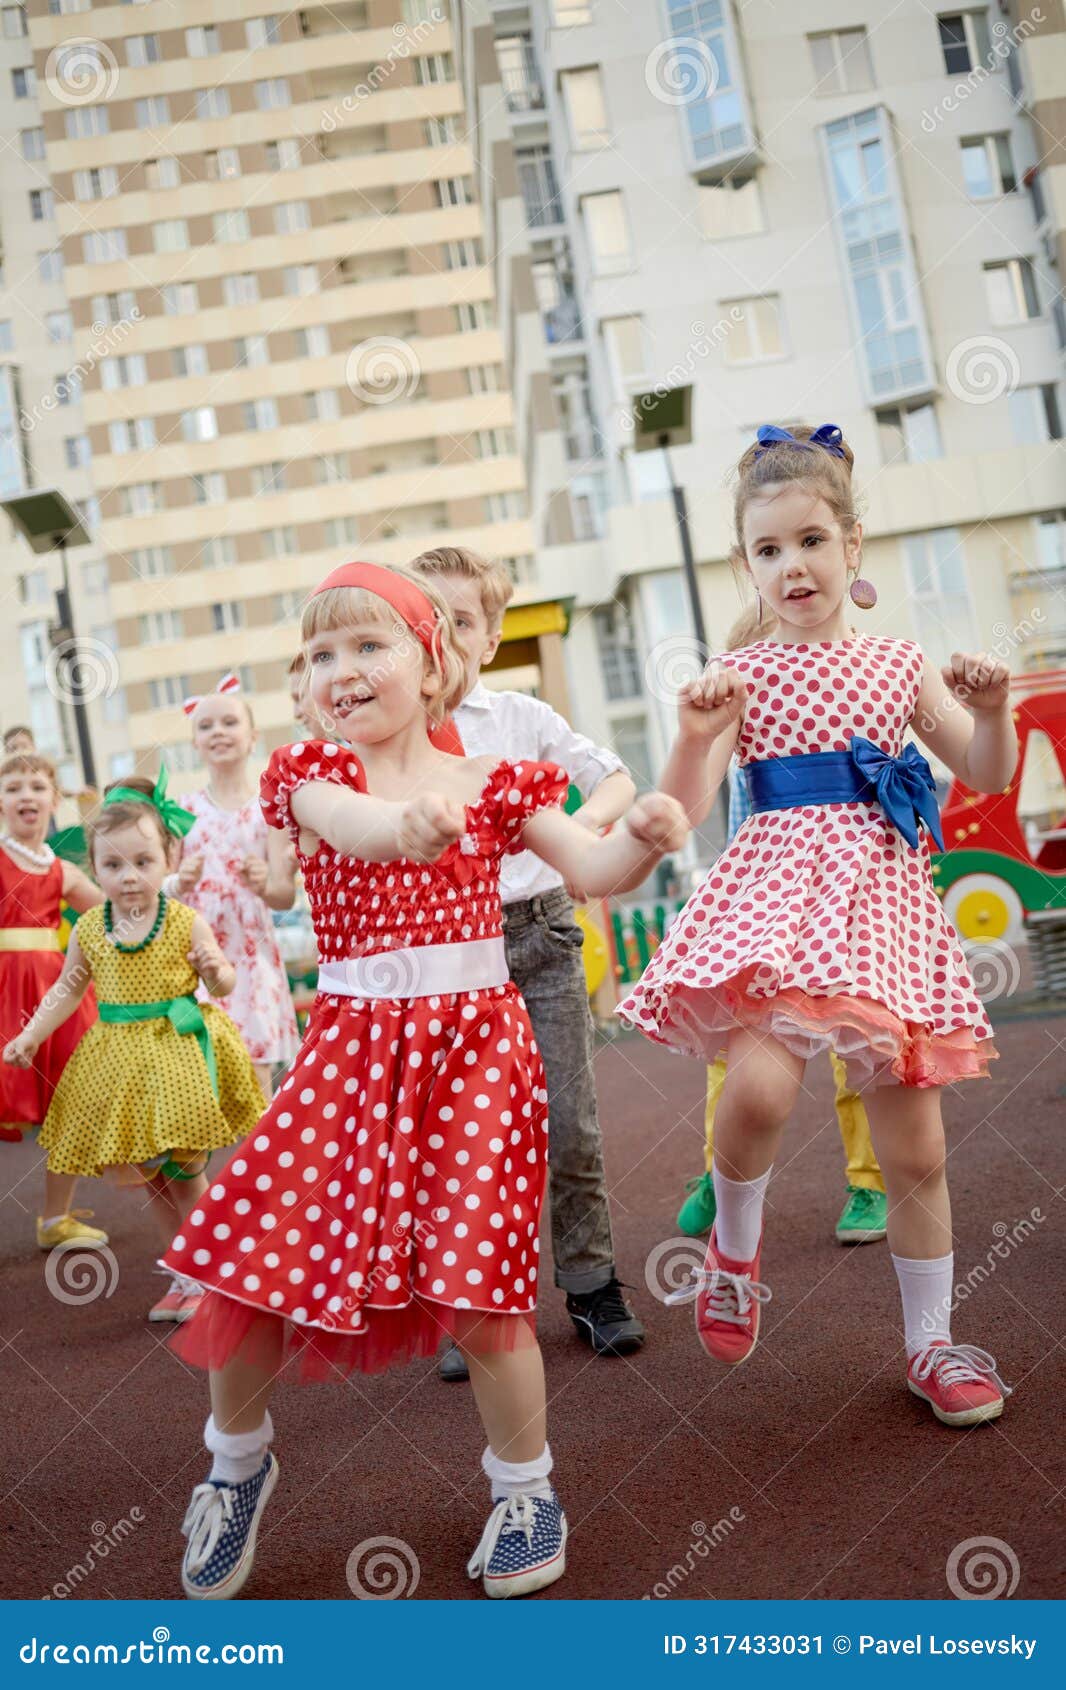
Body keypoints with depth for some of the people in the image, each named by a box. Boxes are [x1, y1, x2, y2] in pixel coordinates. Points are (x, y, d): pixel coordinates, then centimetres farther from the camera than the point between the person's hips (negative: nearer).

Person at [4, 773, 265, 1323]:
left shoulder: (186, 923, -10)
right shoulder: (87, 929, -1)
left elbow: (222, 984, -1)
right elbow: (66, 990, 13)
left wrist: (215, 969, -23)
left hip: (180, 1053, -4)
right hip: (120, 1060, 4)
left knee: (185, 1172, 1)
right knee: (145, 1175, 10)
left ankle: (199, 1277, 21)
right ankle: (185, 1274, 28)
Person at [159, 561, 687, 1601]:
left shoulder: (493, 783, 2)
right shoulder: (312, 776, 2)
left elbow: (595, 870, -5)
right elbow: (351, 825, -22)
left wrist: (642, 834, -29)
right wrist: (415, 818, -46)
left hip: (474, 1046, -1)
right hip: (349, 1052, 2)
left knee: (476, 1289, -4)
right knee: (248, 1262, -2)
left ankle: (523, 1485, 24)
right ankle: (237, 1459, 28)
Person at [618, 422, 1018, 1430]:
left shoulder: (899, 666, 11)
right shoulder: (742, 676, 4)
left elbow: (985, 777, 15)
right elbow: (684, 809, -4)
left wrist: (992, 711, -5)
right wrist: (695, 736, -22)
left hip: (884, 898, 3)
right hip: (780, 886, -3)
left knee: (915, 1147, 7)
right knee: (760, 1082, -29)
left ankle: (931, 1343, 27)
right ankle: (735, 1245, 3)